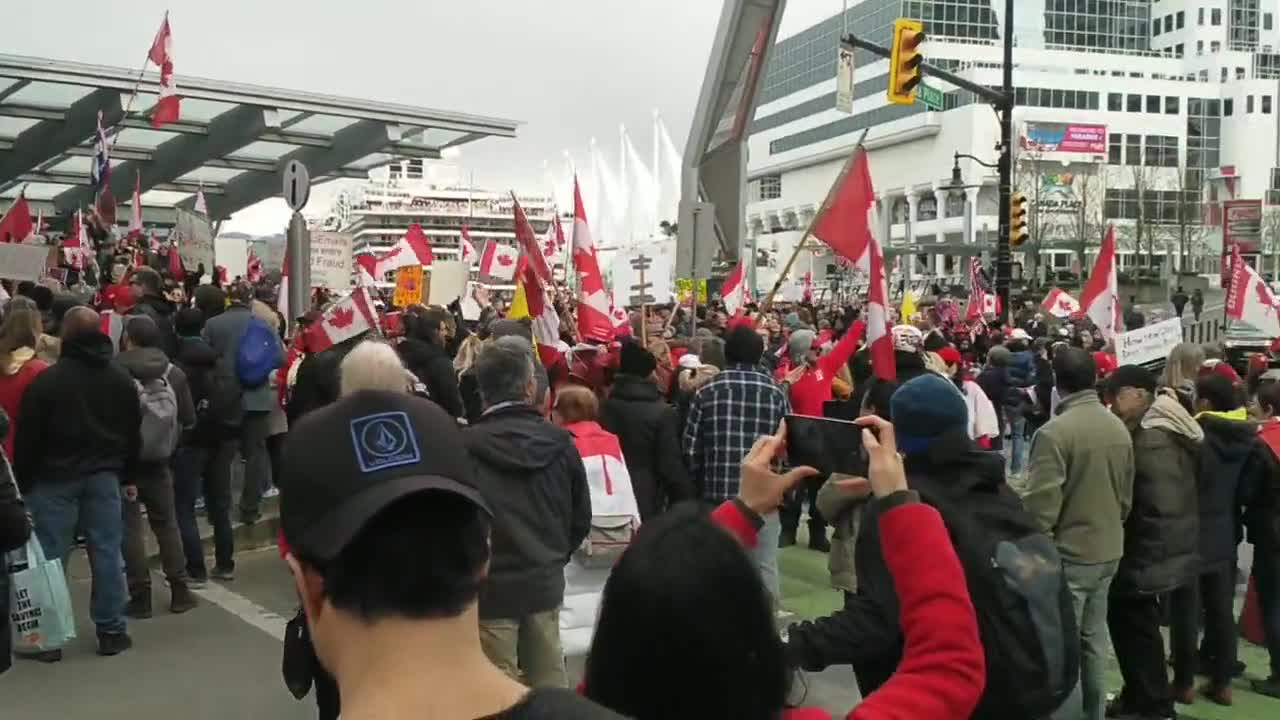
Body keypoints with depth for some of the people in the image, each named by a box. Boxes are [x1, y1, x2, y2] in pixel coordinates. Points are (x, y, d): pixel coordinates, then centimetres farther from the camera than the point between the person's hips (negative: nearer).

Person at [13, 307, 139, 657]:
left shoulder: (47, 379, -12)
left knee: (51, 557, 3)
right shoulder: (122, 378, 4)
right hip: (104, 475, 4)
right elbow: (133, 433, 11)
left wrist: (23, 482, 1)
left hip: (55, 478, -4)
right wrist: (127, 474, 18)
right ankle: (111, 630, 8)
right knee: (107, 553, 6)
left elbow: (28, 437, -9)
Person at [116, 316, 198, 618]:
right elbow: (188, 419, -1)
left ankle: (140, 597, 5)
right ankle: (179, 591, 17)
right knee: (167, 523, 15)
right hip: (159, 461, 4)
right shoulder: (174, 372, -2)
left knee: (130, 527, 4)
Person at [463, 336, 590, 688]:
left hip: (490, 586, -4)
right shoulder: (559, 441, -2)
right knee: (549, 684, 15)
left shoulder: (465, 446, -15)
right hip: (545, 582, 4)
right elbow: (581, 517, 6)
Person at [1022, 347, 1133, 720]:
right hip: (1108, 551, 7)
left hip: (1068, 554, -7)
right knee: (1093, 640, 18)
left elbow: (1041, 505, -21)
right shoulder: (1119, 428, 2)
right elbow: (1127, 495, 12)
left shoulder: (1054, 432, -21)